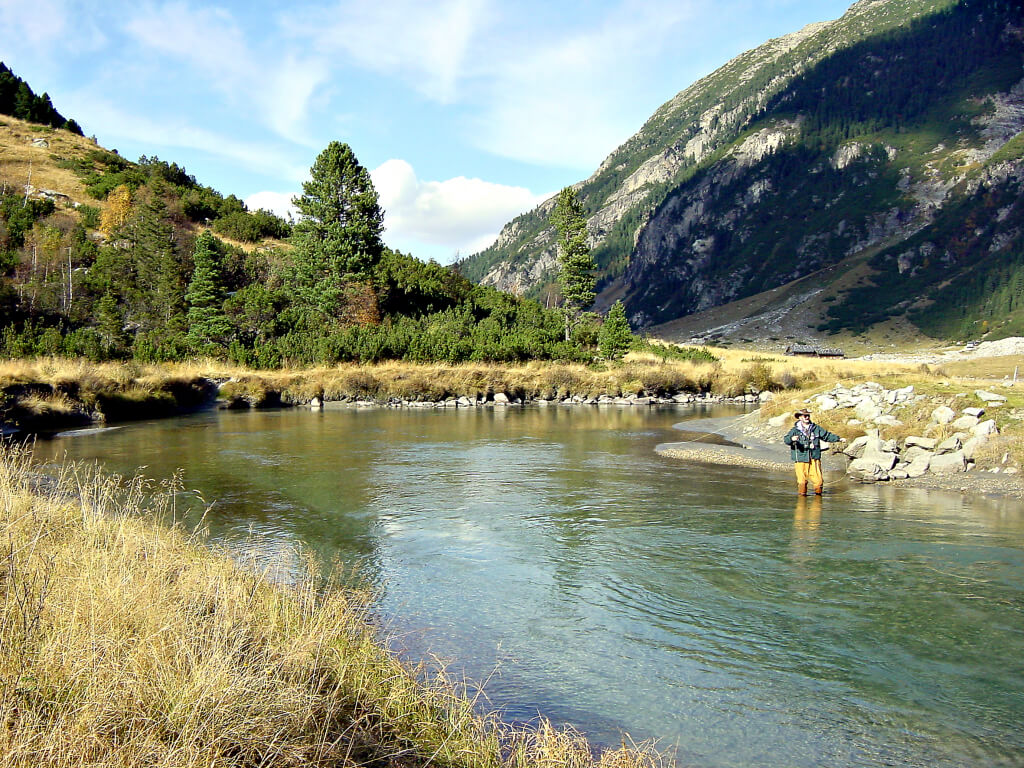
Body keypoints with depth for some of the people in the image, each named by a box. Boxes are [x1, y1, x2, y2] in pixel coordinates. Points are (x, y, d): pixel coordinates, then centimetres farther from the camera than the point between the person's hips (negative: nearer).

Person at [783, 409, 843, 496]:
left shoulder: (816, 428, 12)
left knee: (818, 480, -1)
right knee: (802, 481, -2)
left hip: (814, 459, 3)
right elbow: (786, 439, -10)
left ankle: (818, 494, 21)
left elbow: (827, 435, 21)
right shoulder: (795, 430, 1)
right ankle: (802, 495, 17)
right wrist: (792, 439, -31)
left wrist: (839, 439, 15)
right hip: (800, 460, -2)